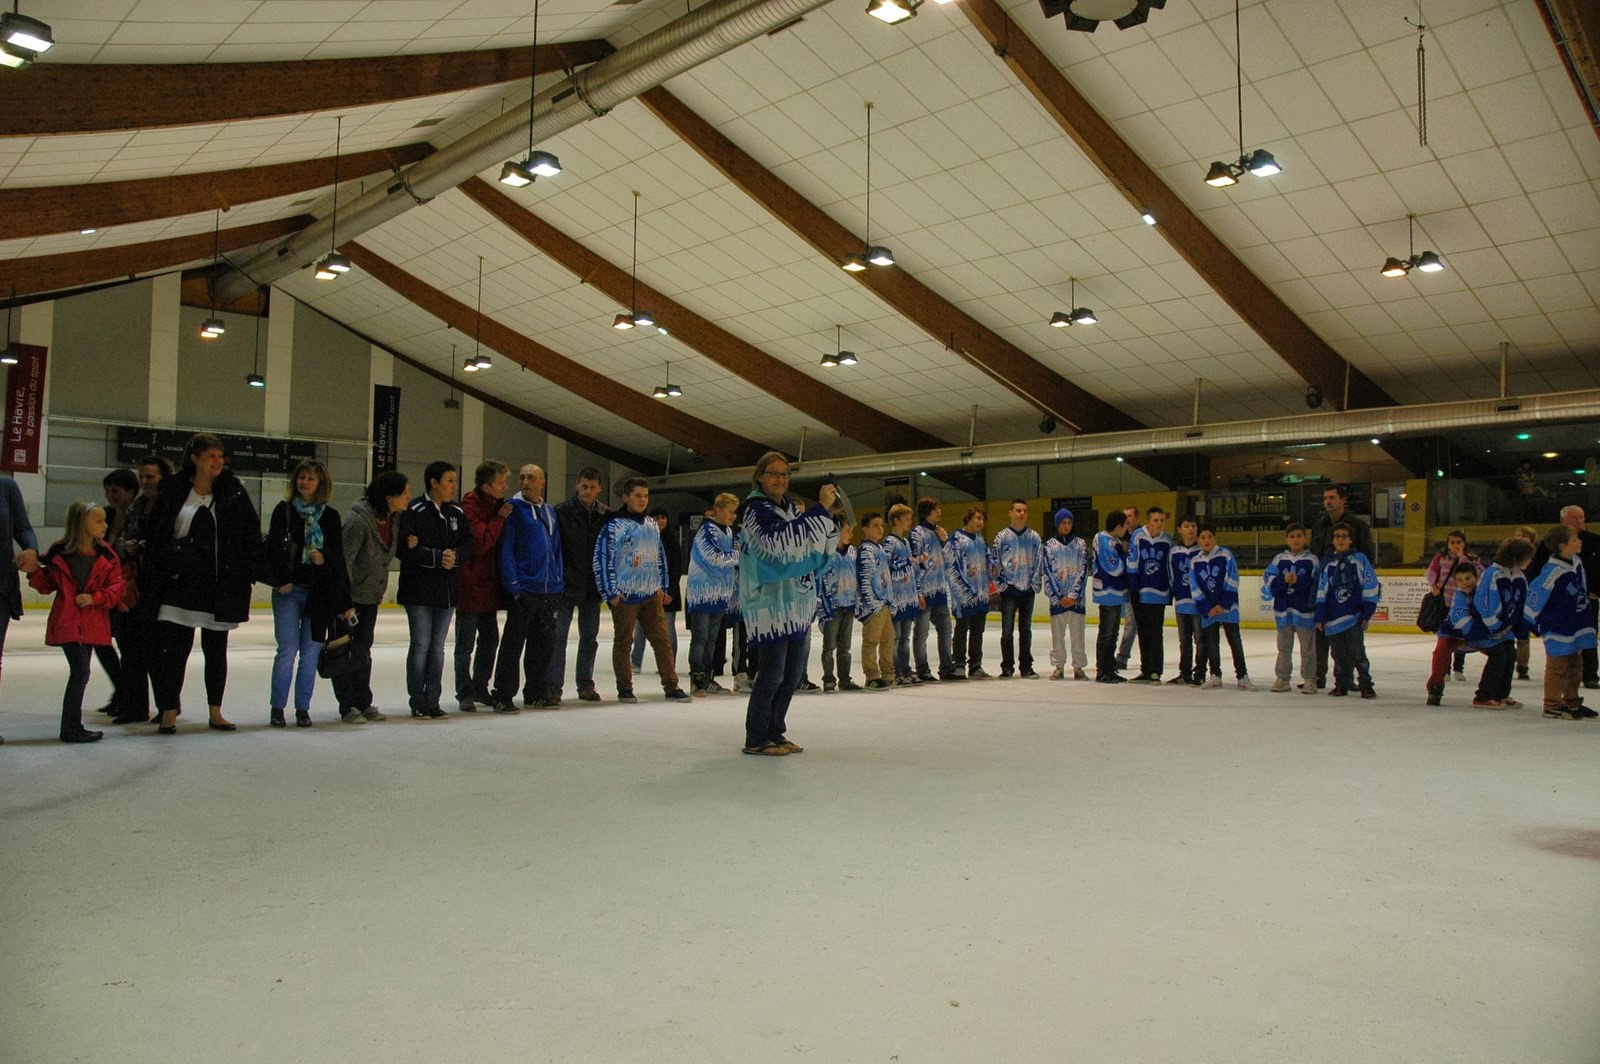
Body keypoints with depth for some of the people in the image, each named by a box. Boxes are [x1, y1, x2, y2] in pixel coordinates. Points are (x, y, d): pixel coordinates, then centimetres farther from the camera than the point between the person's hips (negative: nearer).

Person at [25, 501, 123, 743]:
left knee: (80, 673, 11)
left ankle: (72, 726, 22)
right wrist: (34, 571, -11)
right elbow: (47, 585, 7)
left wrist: (94, 598, -15)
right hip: (67, 623, -4)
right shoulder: (59, 553, -3)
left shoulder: (107, 556, 3)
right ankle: (71, 728, -1)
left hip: (92, 625, 4)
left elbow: (116, 588, 0)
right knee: (80, 672, -11)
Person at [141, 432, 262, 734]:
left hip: (221, 585, 1)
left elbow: (251, 533, 2)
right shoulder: (172, 491, 0)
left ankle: (215, 713, 23)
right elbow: (154, 536, 2)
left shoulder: (233, 492, 0)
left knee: (216, 650, 11)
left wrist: (249, 573, -5)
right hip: (180, 584, -1)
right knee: (174, 648, -3)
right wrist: (150, 582, -1)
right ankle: (169, 712, 8)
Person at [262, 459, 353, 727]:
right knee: (288, 649, -5)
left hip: (319, 592, 2)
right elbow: (274, 547, -2)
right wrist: (283, 580, -12)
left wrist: (324, 557, -9)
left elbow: (338, 556, 10)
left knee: (311, 652, 3)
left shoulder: (330, 516, 8)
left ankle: (303, 708, 13)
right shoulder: (284, 510, 4)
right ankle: (276, 707, 8)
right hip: (288, 591, -1)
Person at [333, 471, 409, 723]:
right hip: (349, 596, -7)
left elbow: (397, 550, 14)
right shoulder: (358, 521, -25)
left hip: (371, 597, 7)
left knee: (363, 650, 13)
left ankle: (364, 703, 21)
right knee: (347, 651, 0)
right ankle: (348, 706, 9)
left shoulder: (396, 518, -4)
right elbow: (343, 562, -24)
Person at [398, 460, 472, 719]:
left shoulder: (456, 513, 8)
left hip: (448, 589, 5)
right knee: (420, 645, 0)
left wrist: (455, 555, -13)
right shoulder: (415, 510, -9)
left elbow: (469, 544, 7)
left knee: (437, 647, 10)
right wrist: (437, 557, -21)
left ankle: (432, 701, 17)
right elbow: (404, 549, -16)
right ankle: (417, 702, 11)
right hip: (419, 589, -5)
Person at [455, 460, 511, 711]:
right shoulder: (469, 505, -14)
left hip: (490, 584, 8)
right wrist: (500, 519, -15)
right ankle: (465, 693, 10)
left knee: (490, 640, 15)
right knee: (466, 643, 2)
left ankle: (480, 688, 27)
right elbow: (480, 542, -21)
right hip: (470, 584, -8)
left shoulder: (498, 504, 9)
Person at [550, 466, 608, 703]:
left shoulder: (606, 515, 4)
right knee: (558, 636, -1)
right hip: (566, 585, -3)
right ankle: (553, 684, 6)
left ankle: (585, 684, 21)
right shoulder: (562, 512, -5)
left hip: (592, 587, 4)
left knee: (590, 637, 11)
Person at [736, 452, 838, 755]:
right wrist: (819, 510, -27)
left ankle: (775, 732, 24)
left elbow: (820, 550, 14)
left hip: (797, 603, 8)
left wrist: (830, 517, -3)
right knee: (772, 673, -5)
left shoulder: (794, 507, 15)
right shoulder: (756, 508, -8)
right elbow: (782, 540, -26)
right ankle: (755, 739, 6)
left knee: (793, 673, 12)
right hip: (769, 602, -8)